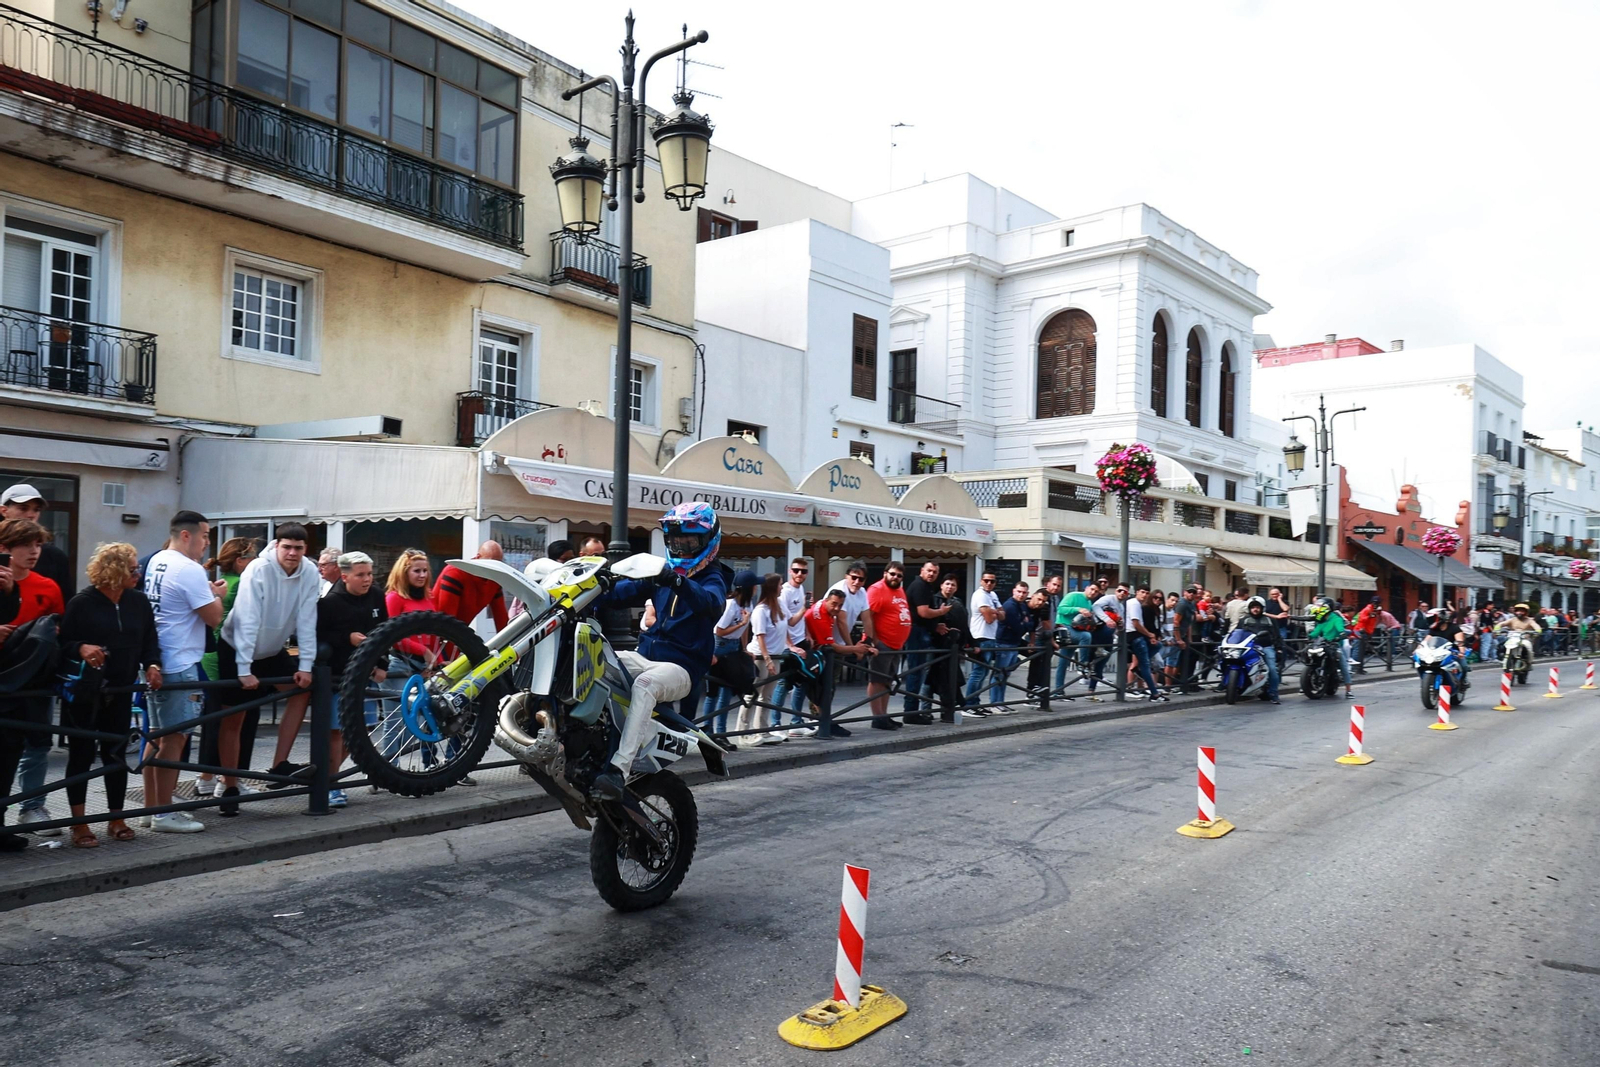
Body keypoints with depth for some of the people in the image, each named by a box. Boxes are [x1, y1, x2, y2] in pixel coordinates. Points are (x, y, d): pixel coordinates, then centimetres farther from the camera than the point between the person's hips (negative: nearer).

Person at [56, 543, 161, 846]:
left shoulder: (139, 602, 3)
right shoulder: (83, 603, -9)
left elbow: (149, 640, 8)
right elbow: (61, 642, -7)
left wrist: (152, 665, -9)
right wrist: (81, 648, -28)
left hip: (119, 690, 4)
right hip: (83, 692, -4)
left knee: (116, 754, 8)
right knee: (82, 754, 1)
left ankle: (116, 819, 18)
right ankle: (79, 824, 9)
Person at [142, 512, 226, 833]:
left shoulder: (156, 561, 11)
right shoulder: (189, 570, -17)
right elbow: (213, 617, -16)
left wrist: (207, 590, 14)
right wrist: (218, 594, 2)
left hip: (156, 662, 10)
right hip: (179, 665, -10)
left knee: (158, 735, 15)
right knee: (173, 738, -4)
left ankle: (152, 808, 22)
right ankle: (164, 815, 0)